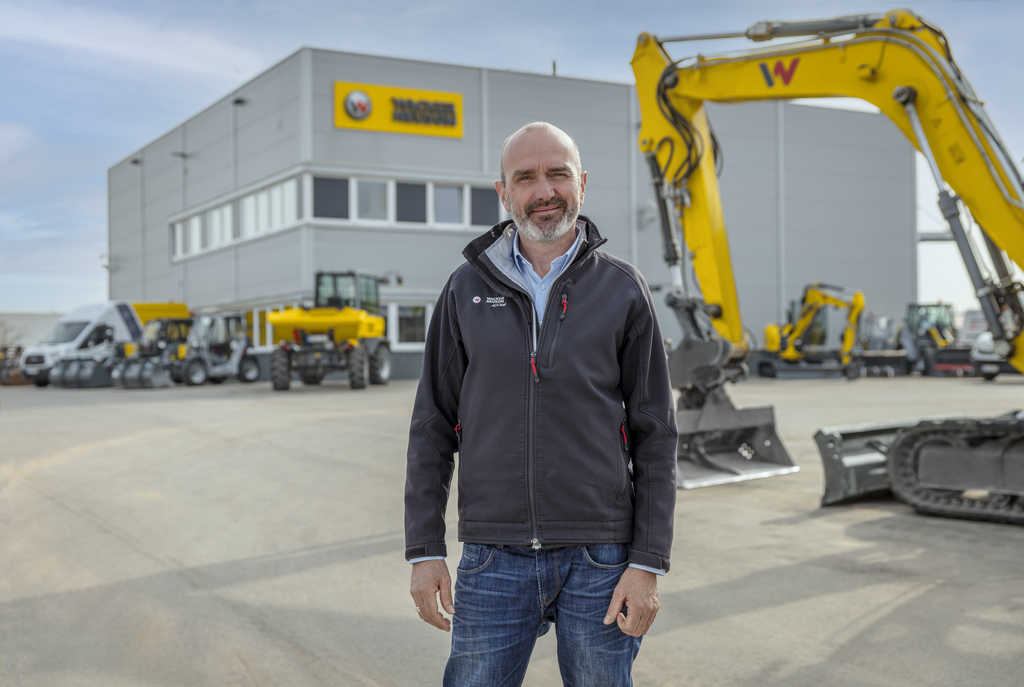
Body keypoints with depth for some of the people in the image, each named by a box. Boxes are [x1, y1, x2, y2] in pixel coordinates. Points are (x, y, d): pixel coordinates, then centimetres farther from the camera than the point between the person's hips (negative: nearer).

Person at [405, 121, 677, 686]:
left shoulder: (622, 290, 2)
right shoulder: (466, 290, 5)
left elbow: (655, 435, 1)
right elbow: (432, 428, 7)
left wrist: (648, 564, -4)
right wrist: (424, 552, 1)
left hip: (599, 560, -1)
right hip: (493, 560, 1)